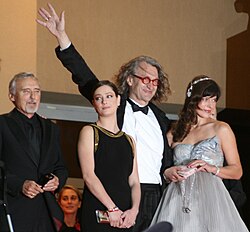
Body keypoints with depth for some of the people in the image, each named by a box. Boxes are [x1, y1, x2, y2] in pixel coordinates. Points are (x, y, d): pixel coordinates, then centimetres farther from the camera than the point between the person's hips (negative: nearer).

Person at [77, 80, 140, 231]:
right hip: (98, 212, -4)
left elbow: (134, 182, 11)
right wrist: (112, 208, -15)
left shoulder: (129, 140, 17)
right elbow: (88, 175, -8)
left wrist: (134, 209, -8)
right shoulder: (89, 132, 3)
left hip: (124, 216, 4)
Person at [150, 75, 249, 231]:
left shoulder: (221, 129, 7)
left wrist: (212, 168, -9)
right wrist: (168, 172, -4)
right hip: (179, 199, 2)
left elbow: (237, 171, 6)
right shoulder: (174, 133, 13)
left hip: (210, 197, -1)